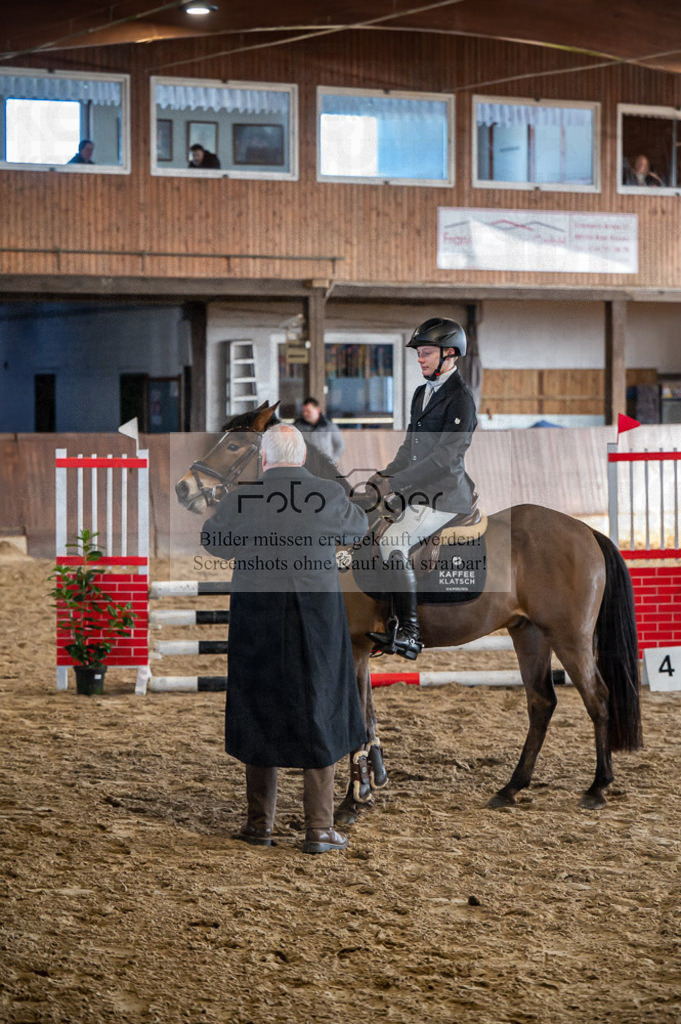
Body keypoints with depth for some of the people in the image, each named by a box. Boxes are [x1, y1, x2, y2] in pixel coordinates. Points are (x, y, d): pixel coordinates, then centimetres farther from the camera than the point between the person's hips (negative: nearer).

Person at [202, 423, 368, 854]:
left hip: (257, 621, 0)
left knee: (259, 716, 13)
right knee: (319, 718, 9)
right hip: (318, 621, 0)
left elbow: (212, 540, 11)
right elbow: (357, 529, 15)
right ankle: (319, 829, 7)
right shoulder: (331, 495, -7)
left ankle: (260, 823, 18)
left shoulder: (241, 499, -8)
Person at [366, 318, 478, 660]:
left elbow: (444, 456, -19)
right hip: (416, 490, 10)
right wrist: (383, 476, 6)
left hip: (443, 493, -10)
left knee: (392, 542, -27)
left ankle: (408, 634, -29)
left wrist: (394, 483, -21)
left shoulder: (460, 398, -11)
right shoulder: (421, 394, 19)